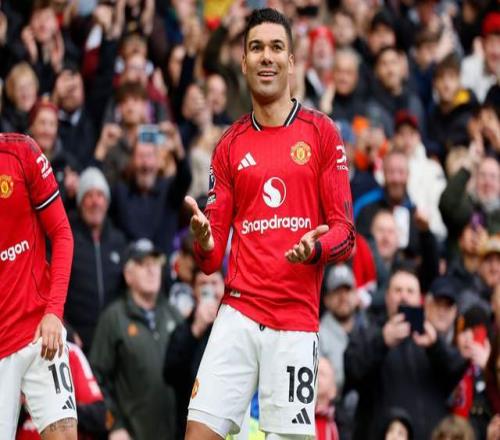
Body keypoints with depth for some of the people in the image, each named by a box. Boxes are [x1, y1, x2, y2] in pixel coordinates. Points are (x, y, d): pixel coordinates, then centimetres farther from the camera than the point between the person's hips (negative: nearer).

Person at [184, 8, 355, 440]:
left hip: (297, 319, -2)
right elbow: (214, 255, 12)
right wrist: (204, 244, -11)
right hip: (238, 312, 2)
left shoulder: (321, 132, 5)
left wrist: (316, 248, -20)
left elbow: (344, 231, 2)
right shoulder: (230, 145, 13)